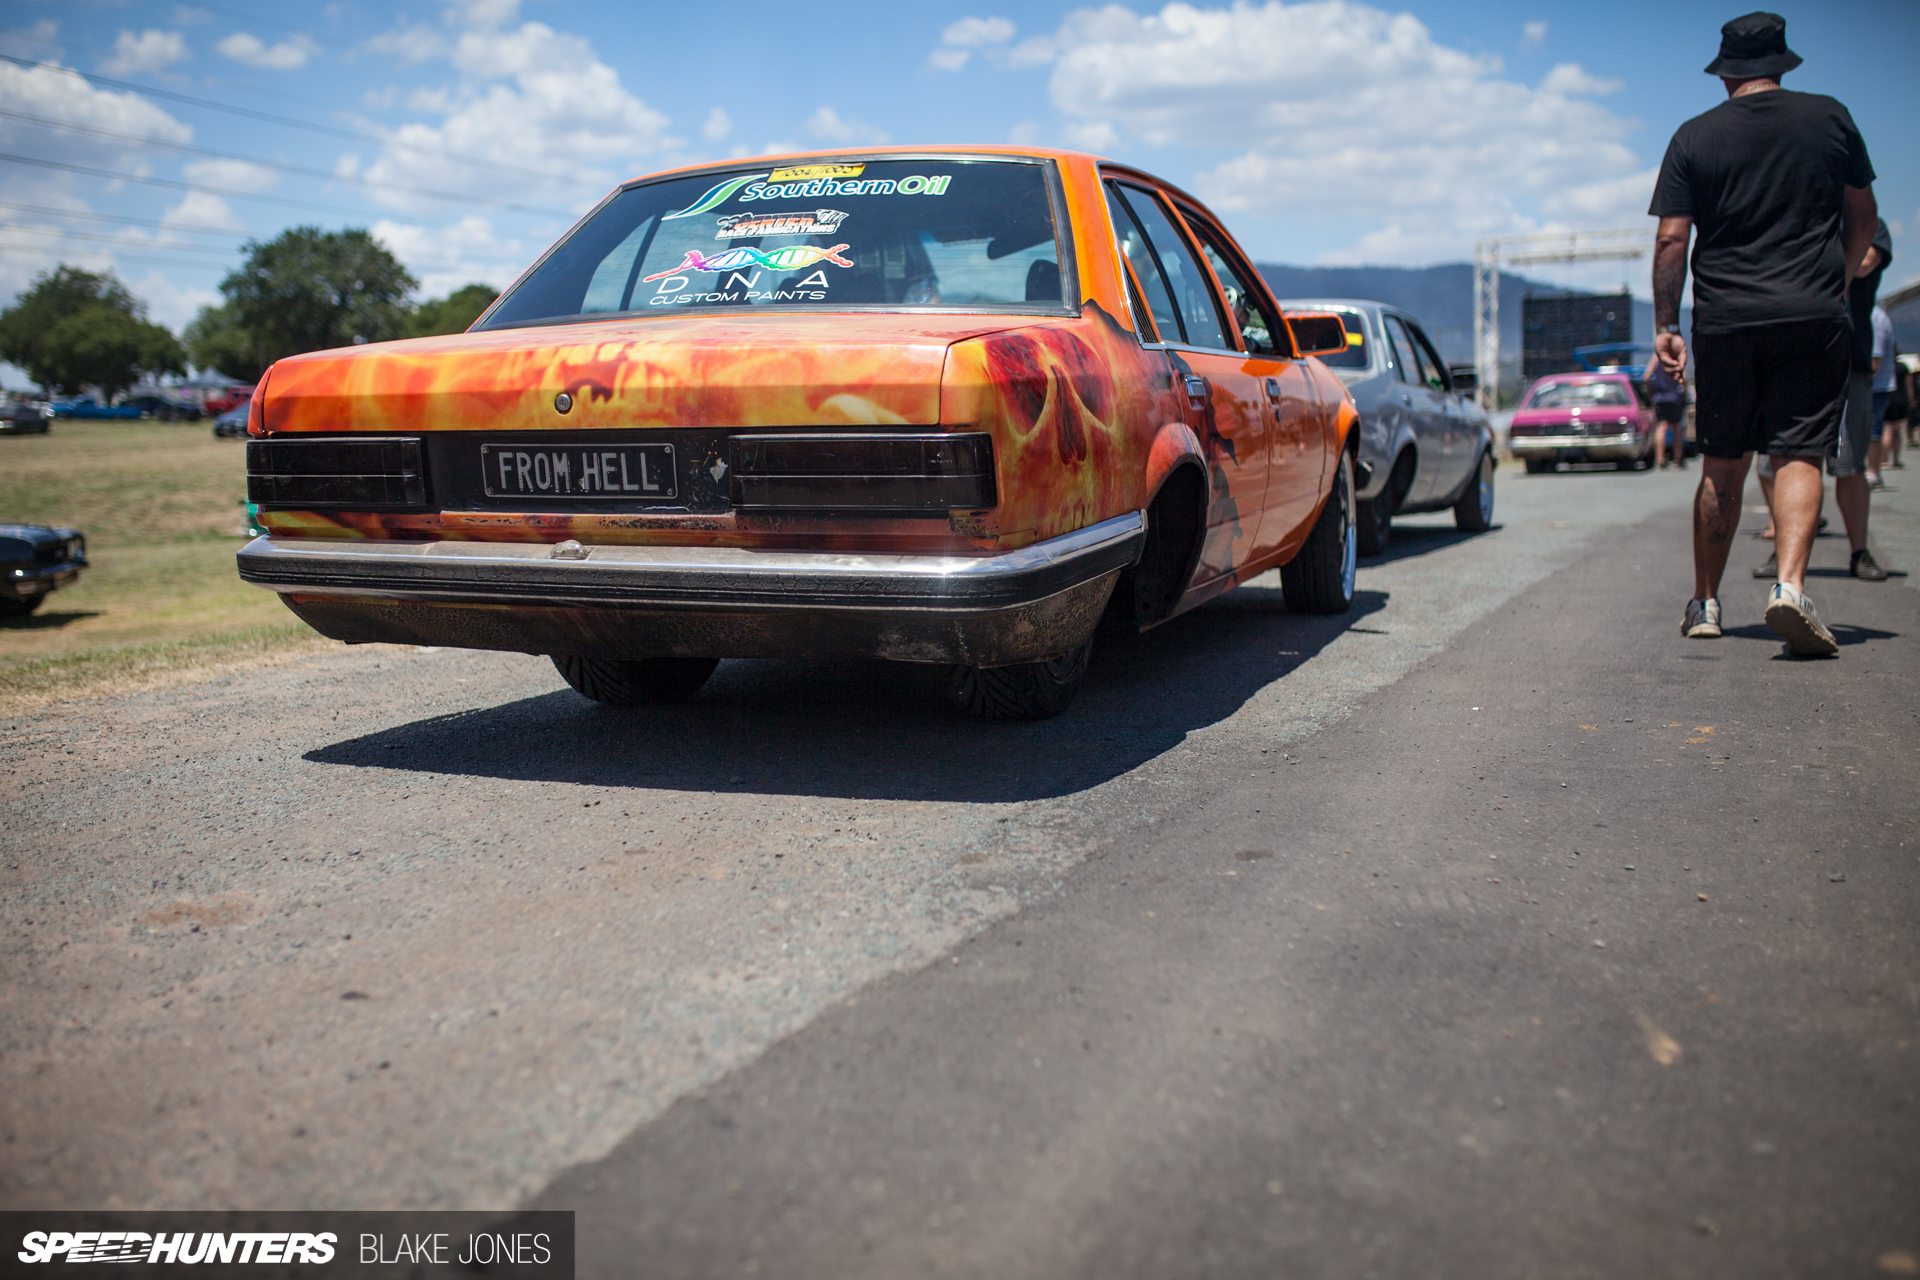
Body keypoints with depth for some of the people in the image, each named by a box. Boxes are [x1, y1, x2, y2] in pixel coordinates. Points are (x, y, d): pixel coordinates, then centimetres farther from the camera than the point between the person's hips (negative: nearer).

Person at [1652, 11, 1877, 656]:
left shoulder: (1694, 137, 4)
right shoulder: (1830, 118, 7)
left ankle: (1705, 602, 17)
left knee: (1723, 463, 10)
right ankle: (1790, 583, -24)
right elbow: (1863, 215, 15)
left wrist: (1666, 325, 3)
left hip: (1724, 319, 1)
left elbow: (1671, 239, -1)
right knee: (1799, 455, -2)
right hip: (1814, 314, 0)